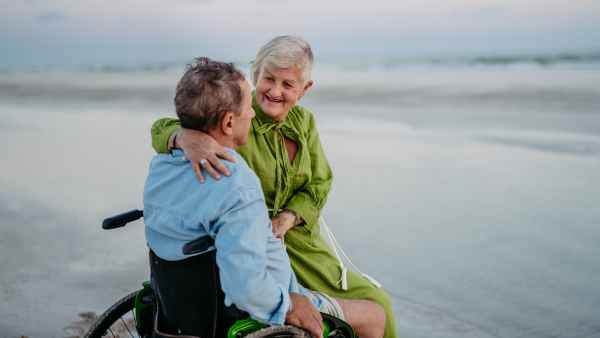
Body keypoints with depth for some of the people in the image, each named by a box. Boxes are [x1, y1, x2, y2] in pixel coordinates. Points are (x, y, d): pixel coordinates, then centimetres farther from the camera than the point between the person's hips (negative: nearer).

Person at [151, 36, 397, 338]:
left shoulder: (303, 121, 5)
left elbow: (320, 183, 5)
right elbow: (163, 129, -23)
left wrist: (286, 218, -14)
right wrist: (188, 137, -49)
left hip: (298, 237, 6)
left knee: (376, 302, 5)